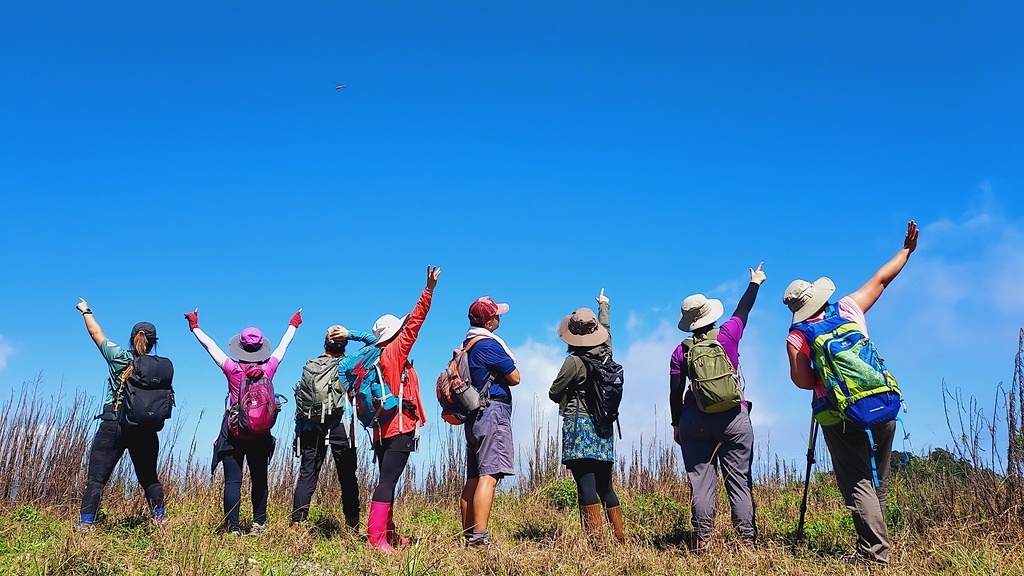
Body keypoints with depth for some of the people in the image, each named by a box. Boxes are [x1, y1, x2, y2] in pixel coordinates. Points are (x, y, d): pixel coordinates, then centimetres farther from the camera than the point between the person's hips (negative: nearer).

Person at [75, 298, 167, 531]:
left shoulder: (119, 357, 0)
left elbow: (96, 333, 14)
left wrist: (86, 311, 28)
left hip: (113, 425, -2)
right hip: (145, 430, 2)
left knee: (95, 479, 1)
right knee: (149, 478, 16)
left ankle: (85, 525, -5)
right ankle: (159, 518, 9)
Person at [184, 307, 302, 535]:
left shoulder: (233, 369, -9)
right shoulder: (268, 369, -4)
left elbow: (210, 345, 3)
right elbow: (283, 346, 13)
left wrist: (194, 326, 17)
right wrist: (293, 325, 30)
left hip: (234, 432, -2)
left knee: (233, 481, -2)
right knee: (259, 480, 12)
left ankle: (233, 528, -5)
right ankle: (259, 524, 13)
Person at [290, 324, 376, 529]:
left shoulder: (309, 366, 8)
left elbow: (300, 398, 10)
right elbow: (374, 342, 4)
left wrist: (299, 432, 16)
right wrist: (351, 334, -2)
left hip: (311, 427, 3)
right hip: (340, 426, -2)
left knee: (307, 475, 4)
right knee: (347, 477, 4)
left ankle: (297, 522, -3)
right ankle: (352, 525, 5)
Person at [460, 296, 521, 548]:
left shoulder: (467, 344, 17)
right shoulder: (489, 344, -11)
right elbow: (514, 377, -7)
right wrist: (506, 367, 11)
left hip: (475, 414, 10)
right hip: (493, 411, -10)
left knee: (474, 478, 10)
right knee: (489, 476, -16)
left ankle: (468, 535, 14)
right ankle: (479, 537, -23)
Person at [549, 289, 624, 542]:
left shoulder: (574, 361, -11)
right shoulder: (606, 354, 5)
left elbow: (554, 393, -5)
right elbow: (606, 327, 26)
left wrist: (568, 394, 18)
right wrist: (604, 305, 44)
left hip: (579, 426, -7)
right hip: (604, 428, 7)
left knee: (586, 483, -10)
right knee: (605, 485, 13)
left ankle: (596, 538, -16)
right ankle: (620, 536, 14)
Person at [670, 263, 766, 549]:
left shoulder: (681, 351, 0)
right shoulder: (727, 335, -2)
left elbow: (675, 392, 3)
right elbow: (743, 310, 16)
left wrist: (676, 424, 14)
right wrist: (755, 282, 32)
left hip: (694, 420, 1)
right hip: (734, 418, 0)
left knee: (700, 482, 3)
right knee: (739, 482, 3)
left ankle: (703, 539, 2)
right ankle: (746, 539, 3)